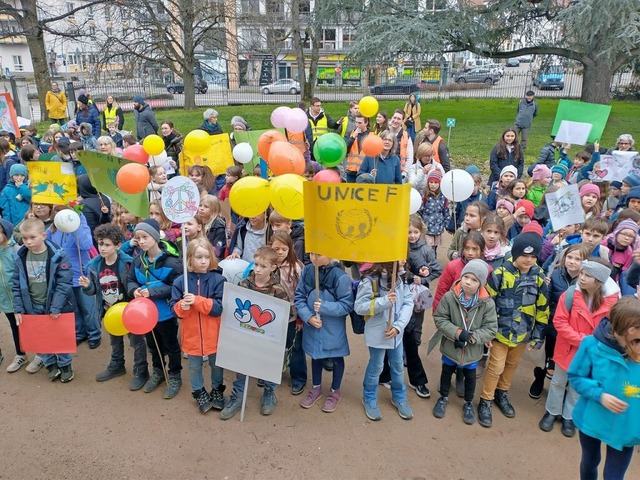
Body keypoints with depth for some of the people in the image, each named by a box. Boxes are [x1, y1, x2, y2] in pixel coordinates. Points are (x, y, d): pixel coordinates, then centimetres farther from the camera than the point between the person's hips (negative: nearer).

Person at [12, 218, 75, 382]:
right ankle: (51, 365, 32)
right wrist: (18, 308, -1)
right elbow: (16, 285, 3)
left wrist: (56, 307, -21)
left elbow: (64, 283, -18)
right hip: (33, 308, 4)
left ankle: (65, 366, 29)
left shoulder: (57, 255, -18)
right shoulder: (20, 257, -4)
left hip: (56, 307, -4)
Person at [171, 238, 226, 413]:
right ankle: (199, 393, 40)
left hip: (213, 334, -1)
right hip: (191, 334, 1)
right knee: (194, 366, 18)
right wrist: (182, 306, -26)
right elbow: (174, 308, -3)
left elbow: (219, 307, -18)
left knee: (216, 364, 18)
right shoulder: (180, 281, -7)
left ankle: (217, 391, 41)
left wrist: (197, 300, -27)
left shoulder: (218, 279, -13)